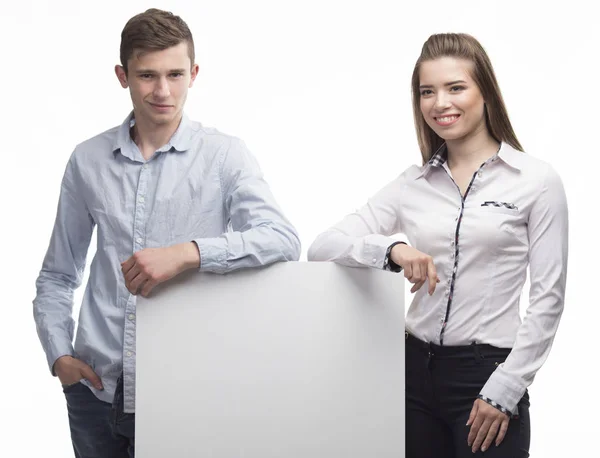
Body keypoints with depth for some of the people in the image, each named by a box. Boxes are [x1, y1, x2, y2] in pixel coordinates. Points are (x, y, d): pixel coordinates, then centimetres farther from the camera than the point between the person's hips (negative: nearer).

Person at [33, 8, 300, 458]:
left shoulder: (224, 156, -4)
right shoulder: (88, 160, 4)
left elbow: (283, 239, -19)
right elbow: (57, 276, 13)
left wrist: (188, 253, -30)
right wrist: (60, 355, 0)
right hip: (97, 385, 3)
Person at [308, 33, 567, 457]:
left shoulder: (537, 180, -3)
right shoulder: (412, 185, 7)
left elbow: (547, 299, -5)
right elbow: (322, 247, 0)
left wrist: (504, 391, -11)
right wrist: (392, 248, -18)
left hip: (487, 374, -3)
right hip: (415, 370, 4)